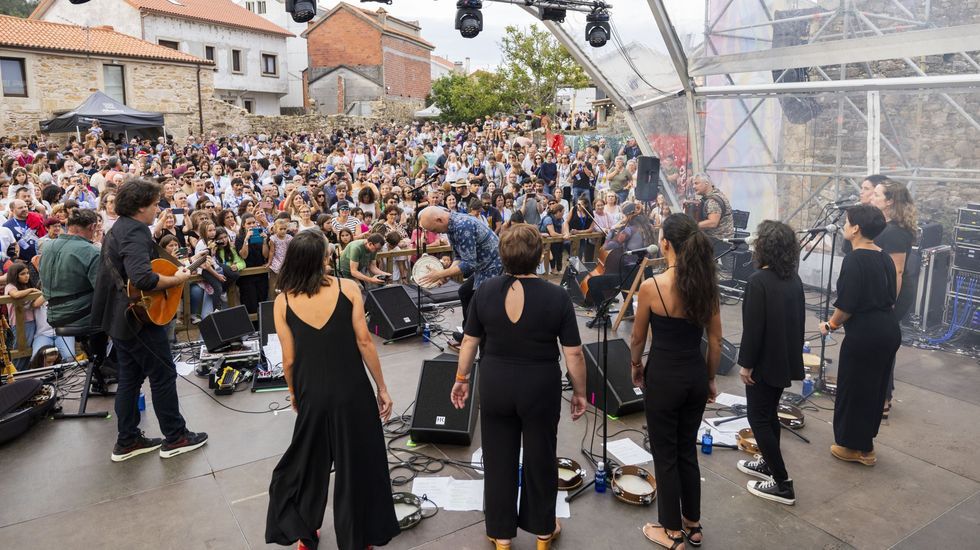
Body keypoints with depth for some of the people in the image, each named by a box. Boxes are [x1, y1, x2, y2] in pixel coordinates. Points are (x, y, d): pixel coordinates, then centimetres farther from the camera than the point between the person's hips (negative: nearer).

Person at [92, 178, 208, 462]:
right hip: (140, 317, -10)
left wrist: (170, 274, 14)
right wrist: (177, 279, -21)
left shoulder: (119, 228, 11)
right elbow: (142, 278, -36)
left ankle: (127, 441, 23)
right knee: (163, 375, 2)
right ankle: (175, 437, 13)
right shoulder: (136, 232, -21)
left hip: (120, 316, 10)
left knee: (129, 378, 15)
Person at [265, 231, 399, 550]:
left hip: (312, 394, 2)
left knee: (309, 461, 23)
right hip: (351, 390, -2)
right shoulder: (347, 288, -11)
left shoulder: (283, 301, -6)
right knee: (358, 463, 15)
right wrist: (382, 388, -1)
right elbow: (364, 341, -10)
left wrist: (293, 393, 16)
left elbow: (289, 359, -2)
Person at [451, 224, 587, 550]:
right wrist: (579, 392, 5)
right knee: (540, 458, 17)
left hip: (495, 385, 2)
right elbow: (573, 354, -9)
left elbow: (470, 342, 1)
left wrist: (462, 379, 15)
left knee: (498, 458, 16)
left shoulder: (485, 291, -8)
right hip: (541, 388, -1)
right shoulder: (557, 296, -14)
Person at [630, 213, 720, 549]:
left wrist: (635, 365, 14)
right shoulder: (707, 284, -3)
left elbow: (638, 338, -4)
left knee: (665, 455, 11)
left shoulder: (651, 286, -17)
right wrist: (710, 379, 15)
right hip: (696, 377, 5)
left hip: (664, 378, -5)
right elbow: (715, 340, 3)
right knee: (687, 450, 21)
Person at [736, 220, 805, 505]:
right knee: (769, 413, 22)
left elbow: (753, 327, -23)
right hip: (786, 359, 9)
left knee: (759, 418, 2)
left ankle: (782, 484, 4)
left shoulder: (758, 281, -22)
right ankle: (769, 464, 37)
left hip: (765, 362, -9)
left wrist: (746, 363, -15)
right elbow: (799, 320, 13)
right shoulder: (794, 279, 4)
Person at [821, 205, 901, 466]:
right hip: (889, 331, 9)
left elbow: (846, 304, -19)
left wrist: (831, 324, -1)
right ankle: (864, 444, 33)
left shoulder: (854, 259, -18)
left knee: (853, 388, 7)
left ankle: (855, 447, 20)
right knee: (874, 388, 19)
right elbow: (890, 296, 13)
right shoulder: (884, 257, 7)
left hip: (864, 334, -9)